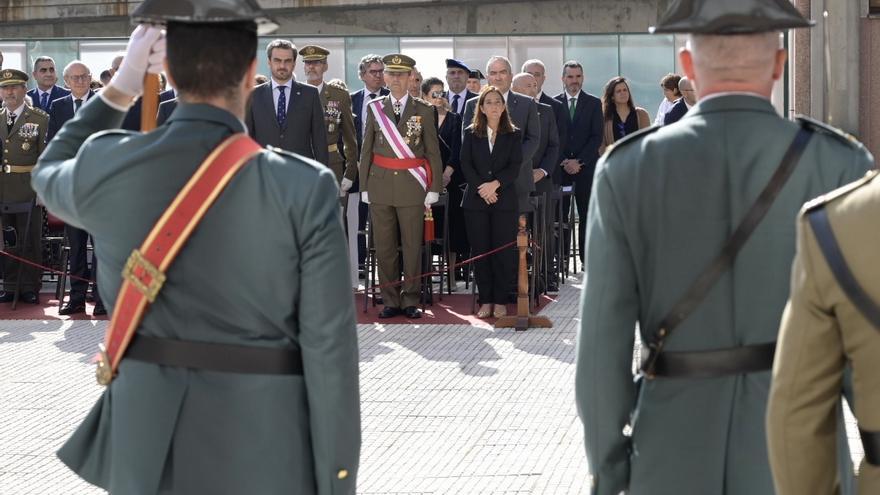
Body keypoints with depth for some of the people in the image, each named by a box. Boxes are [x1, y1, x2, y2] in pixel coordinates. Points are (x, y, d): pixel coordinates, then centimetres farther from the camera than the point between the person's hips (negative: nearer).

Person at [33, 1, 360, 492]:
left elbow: (52, 177, 20)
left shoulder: (108, 167, -7)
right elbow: (329, 352, -13)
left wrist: (120, 88, 18)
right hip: (266, 453, -2)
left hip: (145, 444, 3)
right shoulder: (305, 189, -15)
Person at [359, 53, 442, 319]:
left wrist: (434, 188, -1)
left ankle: (410, 300, 11)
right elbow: (366, 150, 10)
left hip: (412, 186, -2)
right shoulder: (374, 108, 9)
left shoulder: (424, 110, 4)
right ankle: (390, 300, 13)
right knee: (384, 247, 4)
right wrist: (364, 187, 4)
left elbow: (433, 152, 5)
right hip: (381, 185, 2)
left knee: (412, 246, 2)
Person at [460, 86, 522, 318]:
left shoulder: (514, 135, 6)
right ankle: (485, 301, 9)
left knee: (502, 252, -2)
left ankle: (500, 301, 6)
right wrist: (481, 188, -12)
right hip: (476, 201, 1)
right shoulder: (471, 133, 8)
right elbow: (466, 165, 0)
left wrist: (495, 184, -16)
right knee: (480, 251, 1)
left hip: (504, 200, -1)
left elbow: (515, 167, -2)